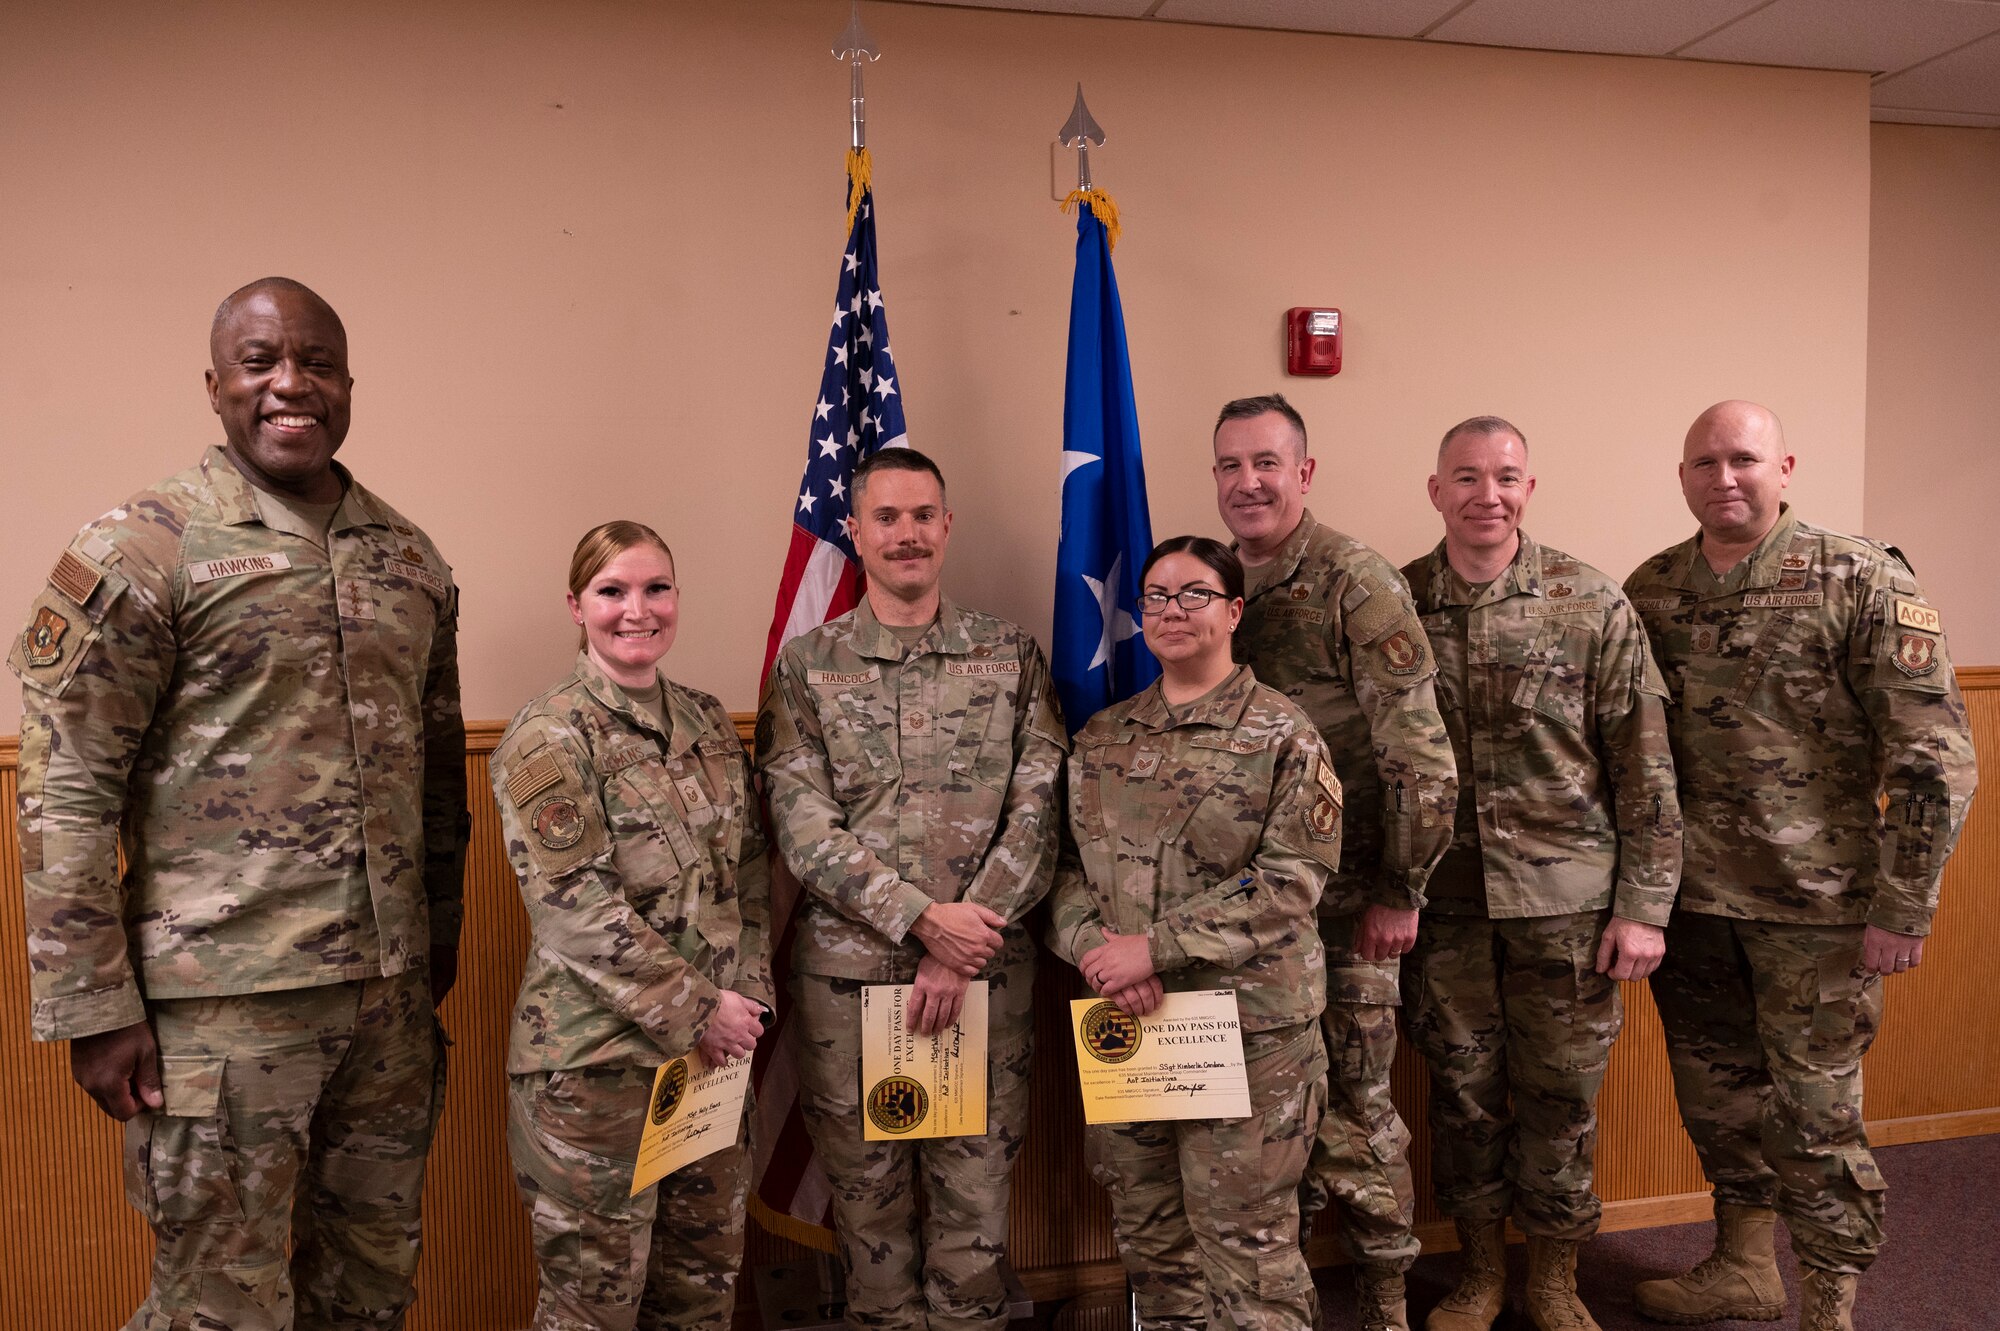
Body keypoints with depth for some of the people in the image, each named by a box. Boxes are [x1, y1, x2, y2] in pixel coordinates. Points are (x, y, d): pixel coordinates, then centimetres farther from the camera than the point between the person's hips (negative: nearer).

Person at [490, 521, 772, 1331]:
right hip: (599, 1056, -6)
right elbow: (576, 907, -17)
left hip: (714, 1046, 6)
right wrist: (696, 1011, -16)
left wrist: (746, 993, -1)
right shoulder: (549, 737, -11)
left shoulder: (707, 722, 8)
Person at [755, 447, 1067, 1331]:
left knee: (976, 1187, 8)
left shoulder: (1012, 657, 4)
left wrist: (958, 951, -10)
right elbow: (803, 826, -6)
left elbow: (1037, 817, -2)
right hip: (847, 968, 0)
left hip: (985, 967, 0)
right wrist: (922, 919, -14)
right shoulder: (806, 666, 2)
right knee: (867, 1191, 10)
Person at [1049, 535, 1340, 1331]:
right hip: (1124, 1023, 5)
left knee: (1245, 1242, 4)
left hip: (1249, 1026, -4)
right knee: (1147, 1236, 16)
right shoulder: (1102, 738, 9)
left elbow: (1290, 880, -13)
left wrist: (1155, 947, -17)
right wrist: (1097, 949, -13)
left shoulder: (1281, 734, -4)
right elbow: (1063, 864, 7)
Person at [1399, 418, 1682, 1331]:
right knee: (1462, 1089, 13)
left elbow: (1644, 766, -2)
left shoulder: (1592, 604, -4)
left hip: (1566, 899, -1)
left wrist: (1644, 906, -5)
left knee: (1560, 1093, 10)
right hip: (1441, 902, 1)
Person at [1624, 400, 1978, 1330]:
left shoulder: (1865, 582, -9)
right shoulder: (1649, 591, 4)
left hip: (1815, 903, -4)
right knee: (1715, 1092, 17)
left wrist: (1903, 906, -14)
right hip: (1689, 897, 5)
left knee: (1813, 1109, 5)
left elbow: (1935, 755, -11)